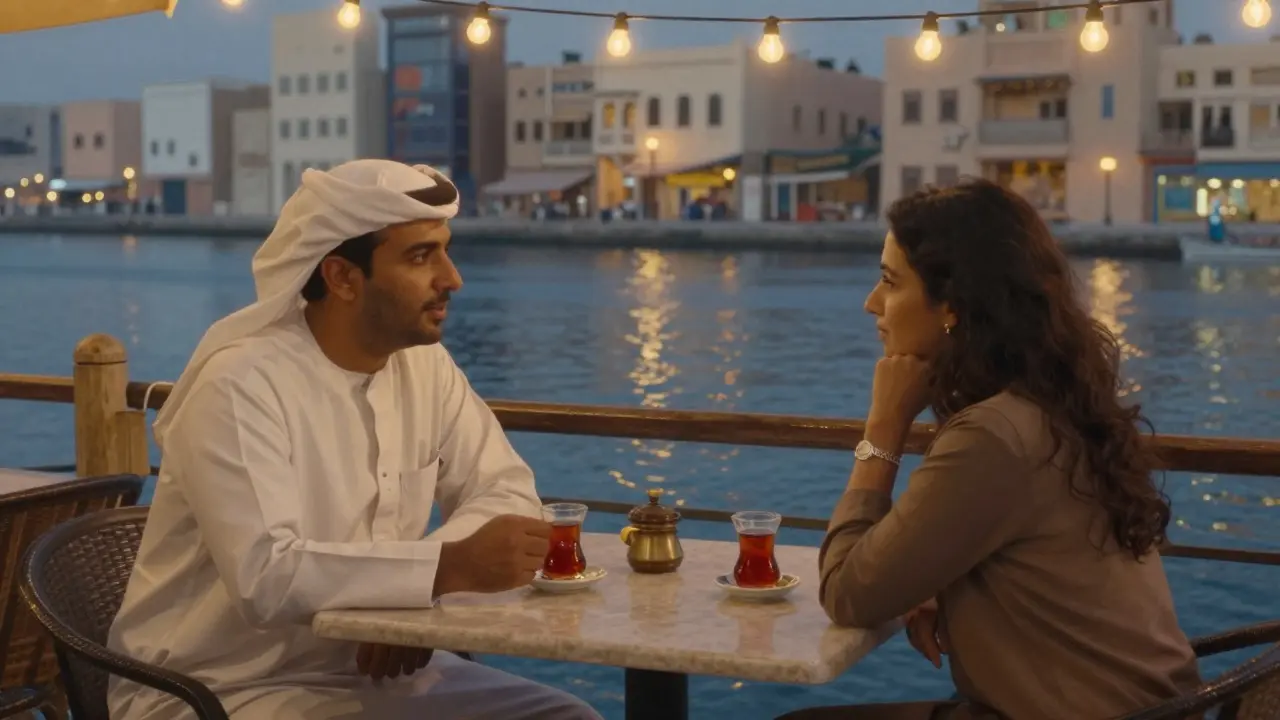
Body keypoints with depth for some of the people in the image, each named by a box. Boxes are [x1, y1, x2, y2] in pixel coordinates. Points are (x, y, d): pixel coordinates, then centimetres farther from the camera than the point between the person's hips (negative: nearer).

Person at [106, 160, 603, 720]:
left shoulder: (423, 362, 0)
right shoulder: (241, 384, -21)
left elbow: (506, 488, 1)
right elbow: (266, 576, -31)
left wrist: (418, 592, -17)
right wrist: (449, 568, -34)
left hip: (370, 668, 7)